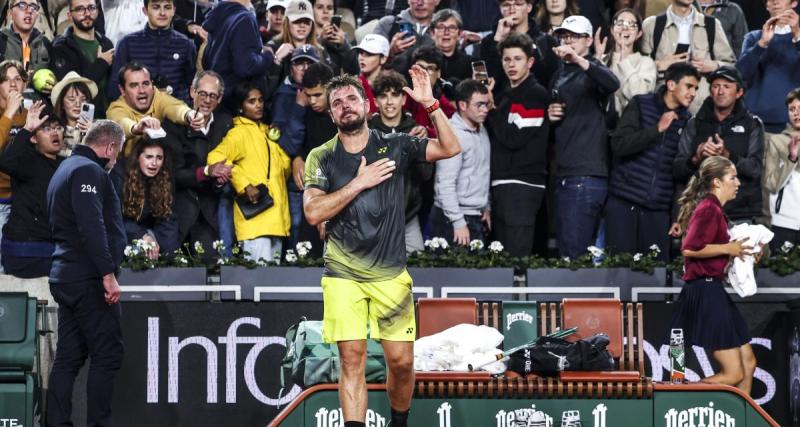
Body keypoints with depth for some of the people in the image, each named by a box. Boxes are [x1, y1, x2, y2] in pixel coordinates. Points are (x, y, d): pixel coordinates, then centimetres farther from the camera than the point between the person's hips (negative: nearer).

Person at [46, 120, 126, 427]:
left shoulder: (65, 169, 21)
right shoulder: (89, 171, -12)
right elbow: (92, 226, -23)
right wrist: (108, 274, -25)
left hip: (65, 276, 10)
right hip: (89, 279, -10)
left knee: (68, 357, 8)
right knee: (107, 355, -7)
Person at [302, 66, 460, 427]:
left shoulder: (394, 146, 5)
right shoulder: (321, 157, 2)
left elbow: (450, 149, -5)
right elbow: (313, 212, -9)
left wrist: (430, 104, -15)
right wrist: (359, 182, -13)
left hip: (391, 273, 1)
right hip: (343, 275, -1)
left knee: (401, 360, 1)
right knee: (352, 358, -7)